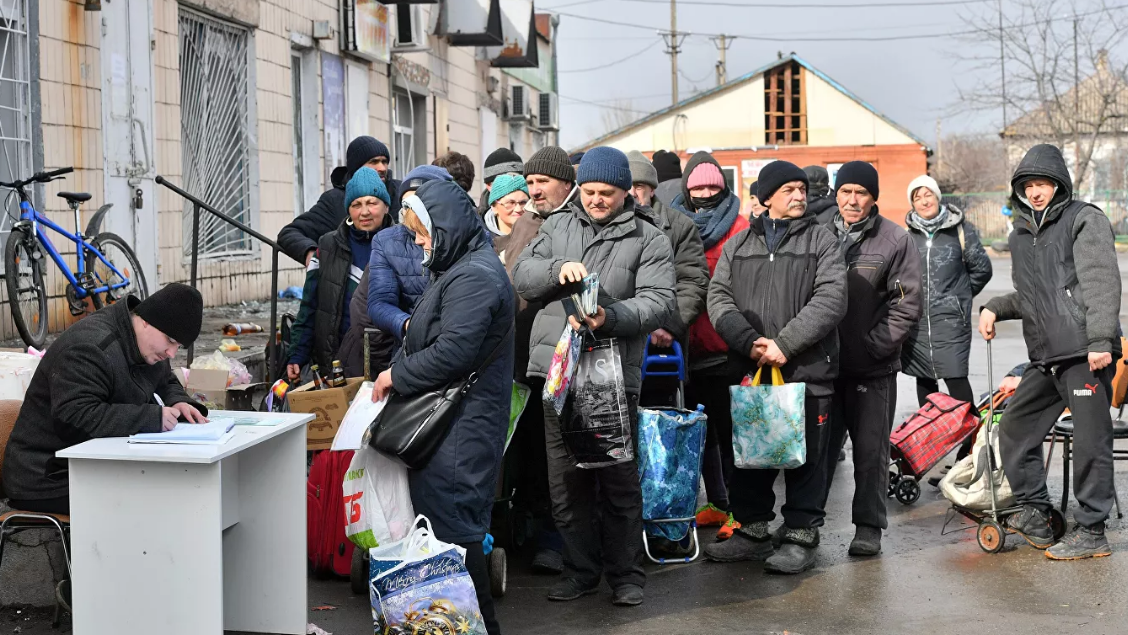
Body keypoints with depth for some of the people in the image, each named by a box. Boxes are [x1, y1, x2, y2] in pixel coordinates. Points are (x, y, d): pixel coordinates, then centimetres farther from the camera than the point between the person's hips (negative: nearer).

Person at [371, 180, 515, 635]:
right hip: (451, 421, 11)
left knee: (452, 524, -7)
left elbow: (453, 352, -24)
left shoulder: (473, 277, -17)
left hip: (461, 426, -11)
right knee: (459, 524, 14)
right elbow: (428, 338, 25)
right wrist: (399, 371, 12)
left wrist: (397, 376, -13)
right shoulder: (462, 269, 18)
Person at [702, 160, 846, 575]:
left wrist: (784, 344, -16)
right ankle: (752, 531, 24)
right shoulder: (737, 245, 12)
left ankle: (801, 537, 12)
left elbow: (830, 300, -9)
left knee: (805, 457, 2)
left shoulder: (821, 241, 3)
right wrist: (748, 342, -12)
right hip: (748, 370, 3)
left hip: (807, 370, -3)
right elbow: (719, 298, 4)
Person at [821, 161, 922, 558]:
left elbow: (907, 304, -5)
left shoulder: (895, 240, -2)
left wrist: (873, 344, -11)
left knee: (870, 448, 3)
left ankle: (869, 526, 13)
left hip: (873, 366, -2)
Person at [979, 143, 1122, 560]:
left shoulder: (1085, 220, -3)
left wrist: (1100, 340, -21)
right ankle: (1035, 517, 22)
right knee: (1014, 429, 11)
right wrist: (995, 308, 11)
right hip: (1045, 358, 8)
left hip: (1086, 354, -8)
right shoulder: (1021, 235, 19)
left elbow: (1102, 282, -13)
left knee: (1091, 440, -4)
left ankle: (1091, 532, 4)